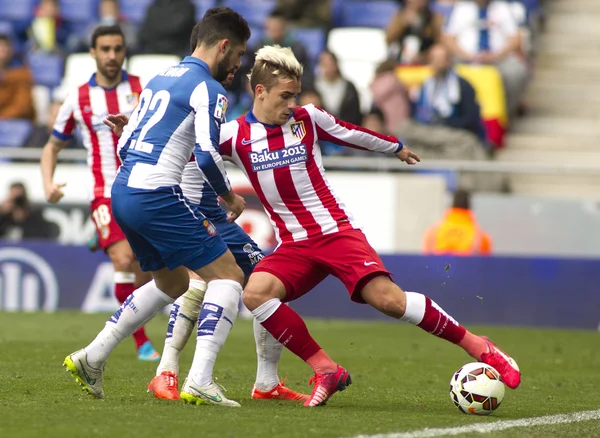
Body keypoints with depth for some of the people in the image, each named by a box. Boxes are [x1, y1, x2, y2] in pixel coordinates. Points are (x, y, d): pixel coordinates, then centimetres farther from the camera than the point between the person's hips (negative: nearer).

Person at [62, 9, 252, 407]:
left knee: (173, 283, 26)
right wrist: (230, 196, -1)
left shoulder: (160, 79, 20)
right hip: (157, 195, -9)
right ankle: (200, 381, -14)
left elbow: (124, 145, 21)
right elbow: (207, 154, -17)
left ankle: (91, 358, 24)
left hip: (122, 191, 9)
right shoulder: (207, 88, -7)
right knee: (228, 276, -3)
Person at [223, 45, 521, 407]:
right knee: (255, 293, -27)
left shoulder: (307, 119, 1)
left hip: (337, 231, -1)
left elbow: (351, 133, 19)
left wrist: (396, 147, 33)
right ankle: (326, 370, -14)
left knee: (388, 298, -21)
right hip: (293, 244, 1)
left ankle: (478, 346, -6)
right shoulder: (235, 135, -2)